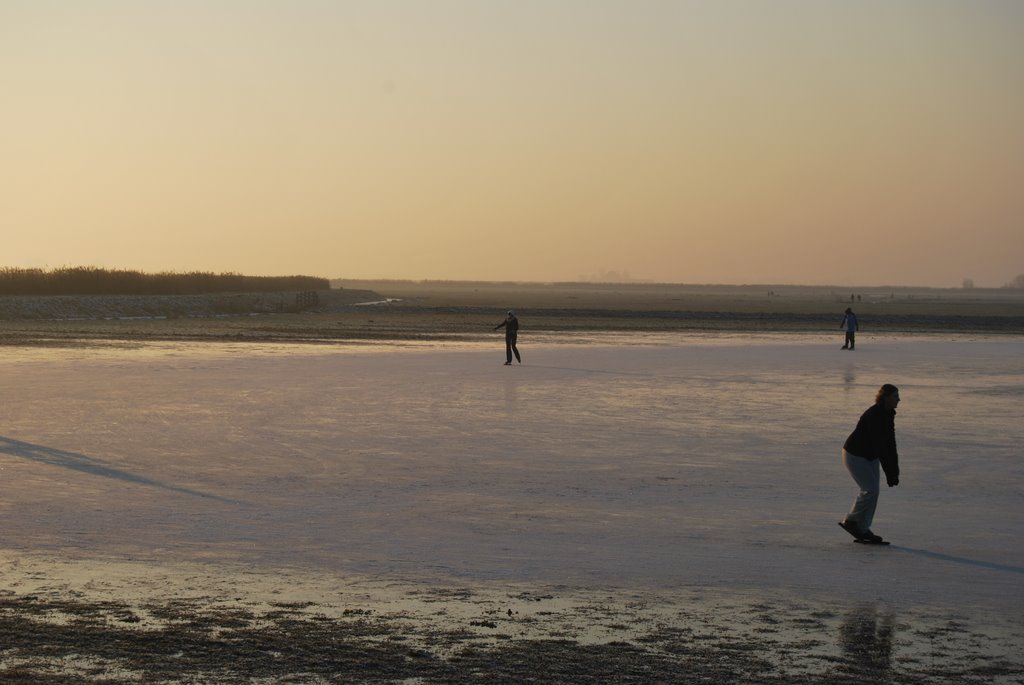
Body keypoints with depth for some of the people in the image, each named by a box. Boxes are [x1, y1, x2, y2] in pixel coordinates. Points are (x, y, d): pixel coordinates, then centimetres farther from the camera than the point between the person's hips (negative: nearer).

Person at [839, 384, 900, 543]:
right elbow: (880, 446, -29)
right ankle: (850, 521, 3)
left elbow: (890, 444, 4)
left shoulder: (888, 414, 2)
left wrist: (894, 471, 0)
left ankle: (863, 530, 11)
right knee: (870, 489, -13)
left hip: (870, 456, 9)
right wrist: (890, 473, -28)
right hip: (855, 456, -9)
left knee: (873, 491, 5)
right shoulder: (873, 415, -27)